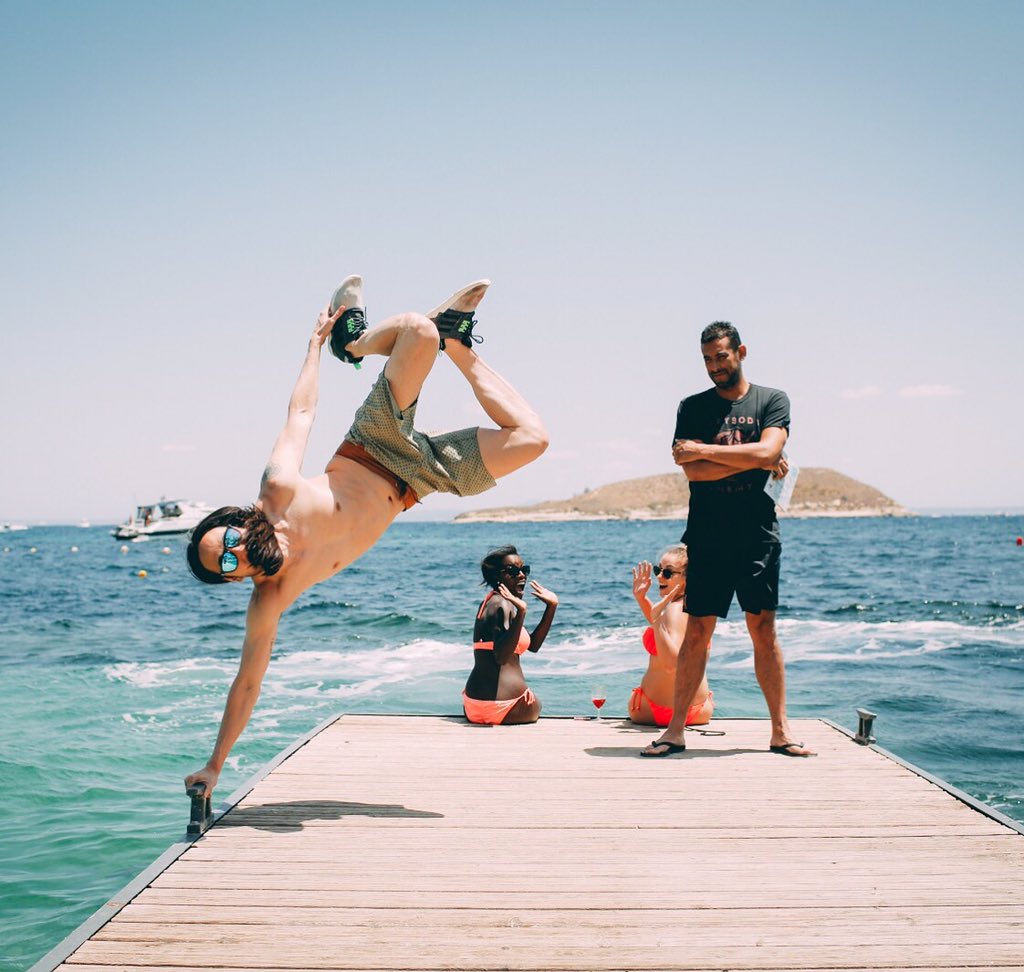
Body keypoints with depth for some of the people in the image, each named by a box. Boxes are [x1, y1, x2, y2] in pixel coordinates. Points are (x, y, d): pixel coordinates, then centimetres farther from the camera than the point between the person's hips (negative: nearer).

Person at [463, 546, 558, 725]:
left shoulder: (490, 603, 16)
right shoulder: (502, 605, -15)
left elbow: (533, 645, 19)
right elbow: (502, 657, -28)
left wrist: (551, 606, 15)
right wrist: (521, 612, -36)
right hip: (500, 706, -8)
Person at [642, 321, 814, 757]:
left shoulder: (772, 401, 7)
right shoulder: (693, 407, 8)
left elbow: (767, 451, -11)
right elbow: (693, 470, -5)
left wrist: (703, 450, -9)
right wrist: (755, 461, -7)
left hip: (758, 536, 0)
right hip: (708, 537, 0)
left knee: (764, 630, 2)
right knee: (697, 631, 0)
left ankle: (780, 732, 8)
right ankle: (675, 730, 5)